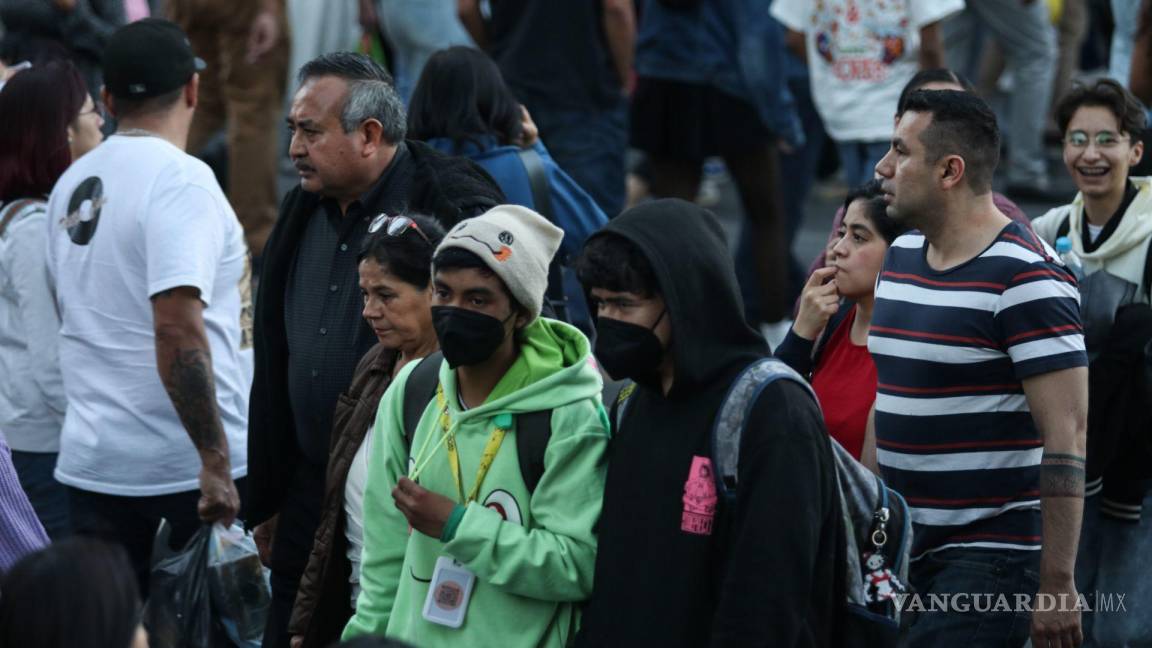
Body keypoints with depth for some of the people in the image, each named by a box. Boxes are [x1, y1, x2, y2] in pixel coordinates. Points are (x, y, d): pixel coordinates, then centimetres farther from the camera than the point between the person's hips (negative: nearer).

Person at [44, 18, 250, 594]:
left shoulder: (73, 183, 11)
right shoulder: (181, 180, -13)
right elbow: (177, 327, -23)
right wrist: (215, 460, -22)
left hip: (92, 460, 7)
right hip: (184, 463, -6)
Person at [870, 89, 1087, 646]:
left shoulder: (1023, 278, -14)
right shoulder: (900, 257, 12)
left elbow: (1066, 437, -18)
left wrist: (1057, 583, -21)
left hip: (988, 558, -8)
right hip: (902, 552, 8)